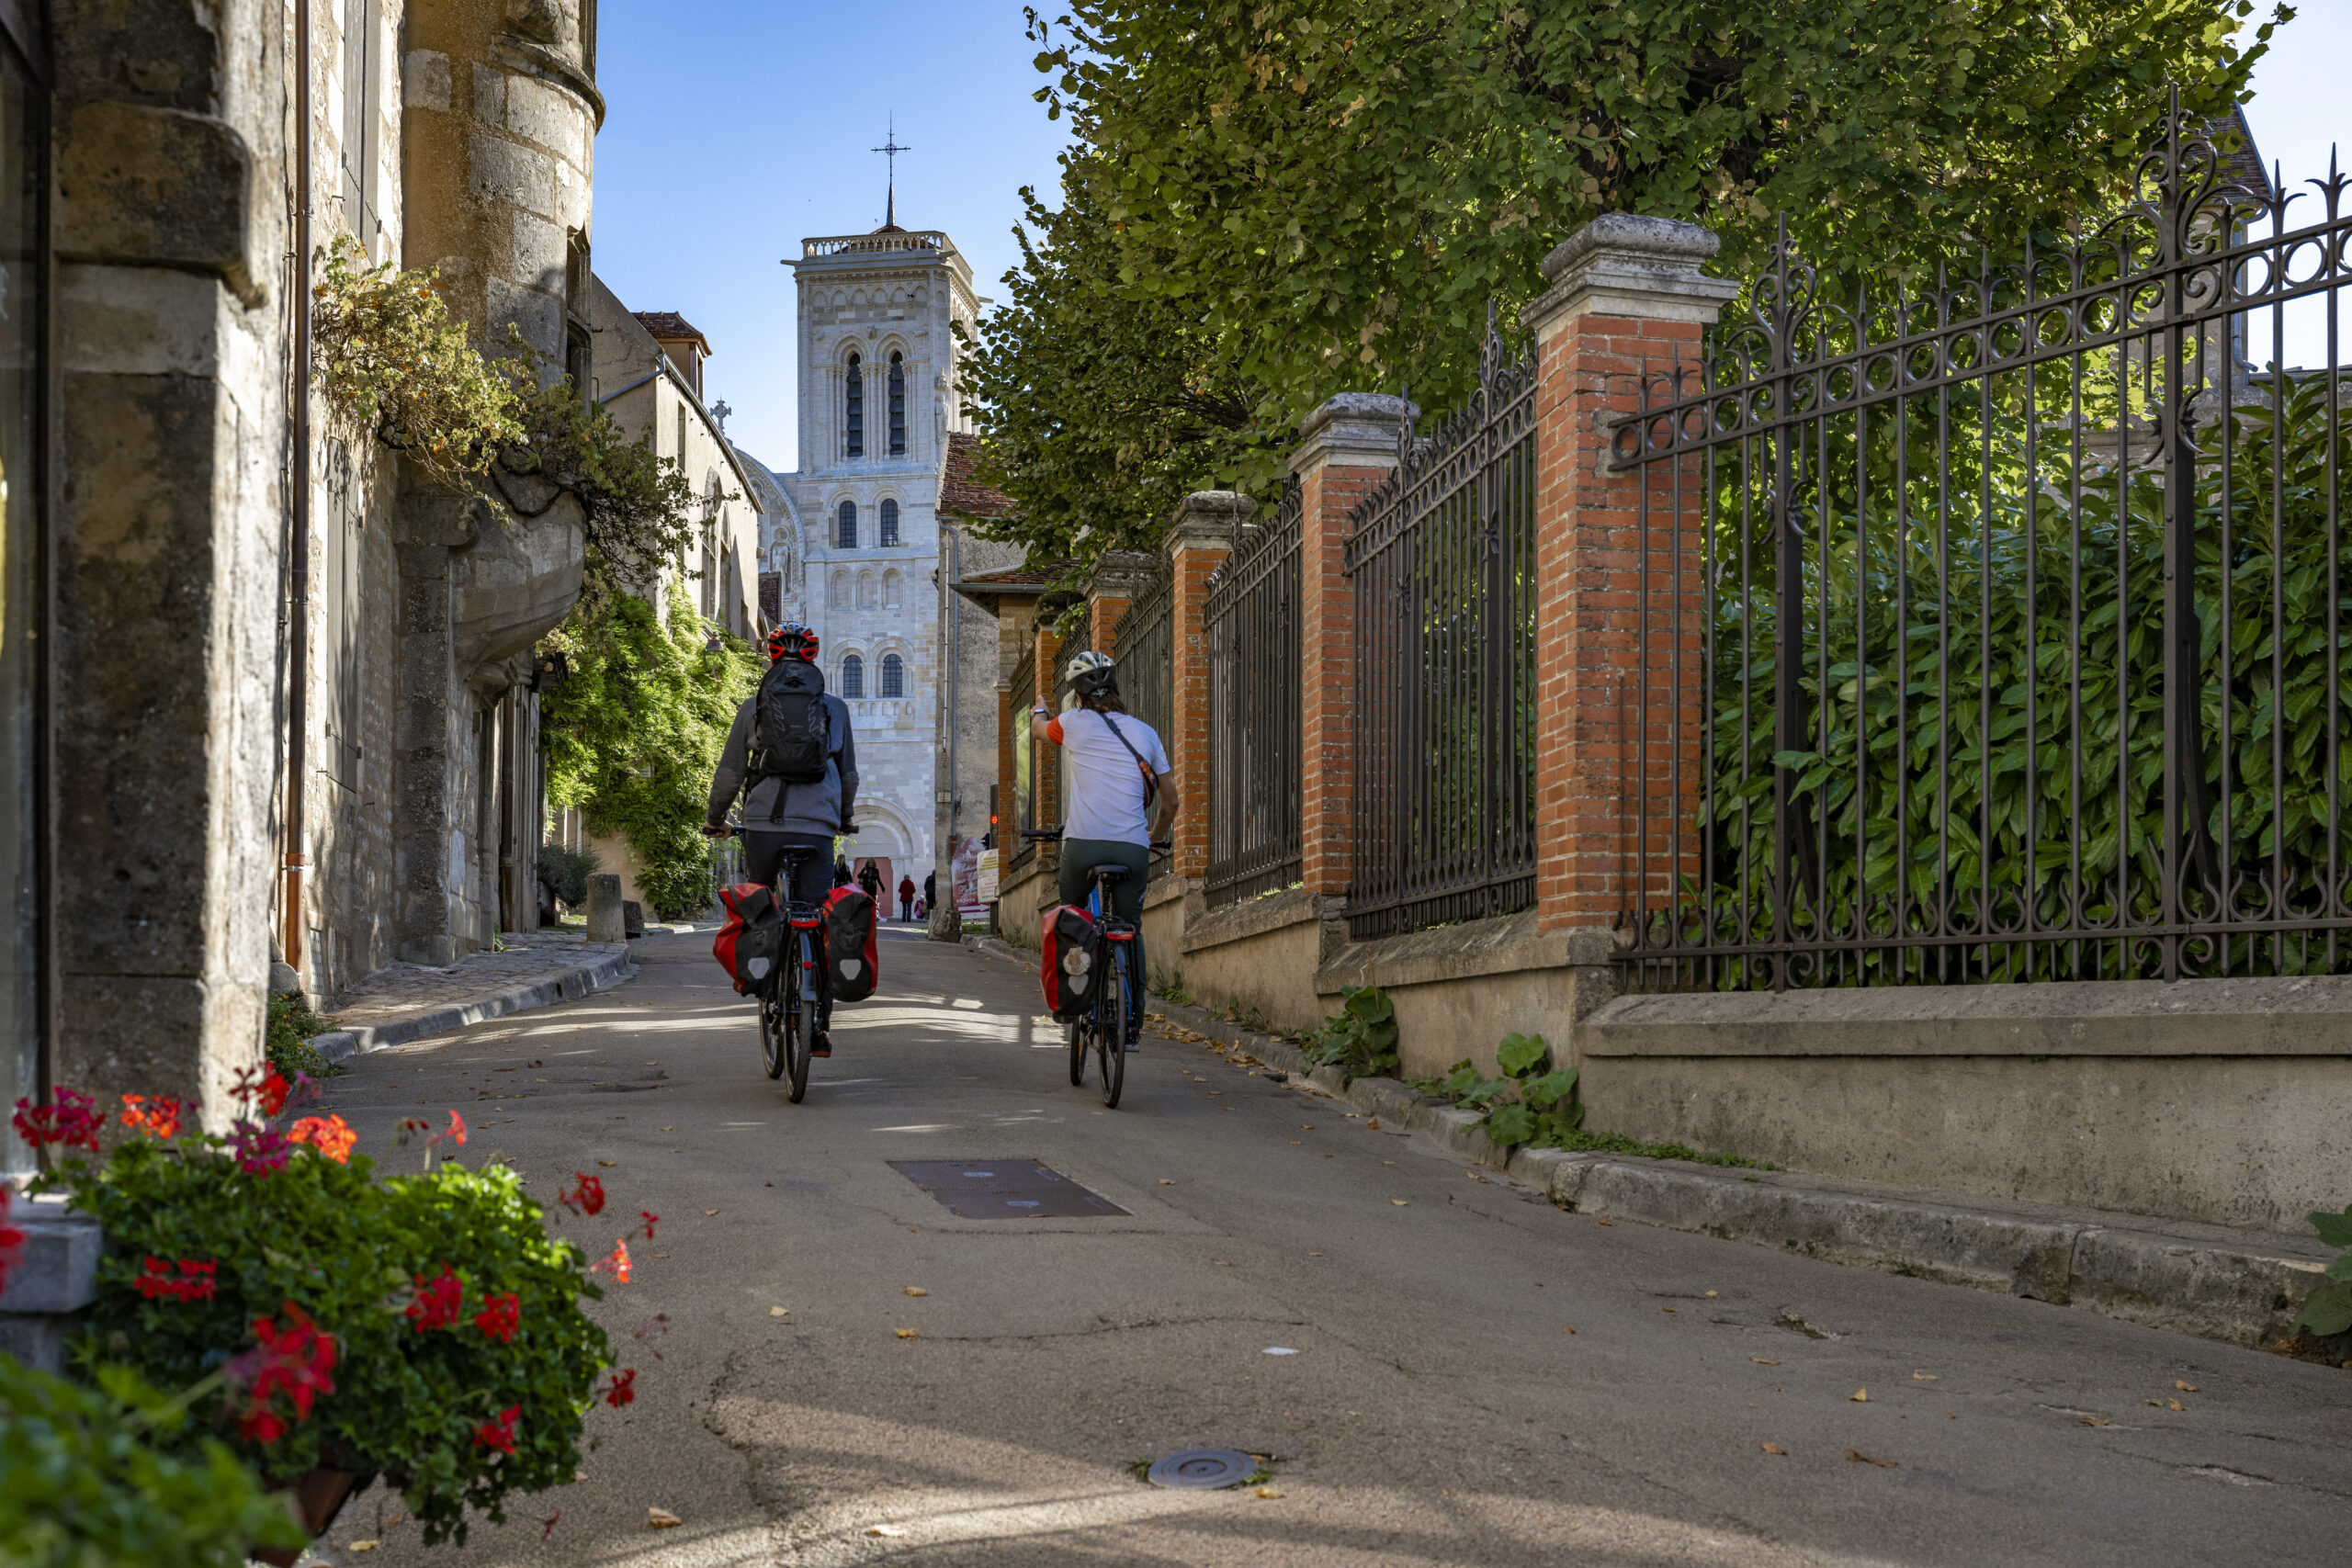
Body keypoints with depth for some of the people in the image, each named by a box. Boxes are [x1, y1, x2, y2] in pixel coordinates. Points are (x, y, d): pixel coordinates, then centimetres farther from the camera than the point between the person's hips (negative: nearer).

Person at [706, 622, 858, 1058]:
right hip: (818, 828, 1)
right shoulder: (836, 708, 10)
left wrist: (715, 819, 23)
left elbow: (730, 771, 8)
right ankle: (820, 1023, -4)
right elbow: (849, 774, 18)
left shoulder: (754, 706, 7)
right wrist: (845, 817, 36)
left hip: (763, 824, 0)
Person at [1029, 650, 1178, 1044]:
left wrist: (1039, 711, 54)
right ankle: (1132, 1022, 10)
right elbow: (1170, 801, 18)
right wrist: (1155, 835, 37)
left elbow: (1039, 728, 30)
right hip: (1133, 849, 2)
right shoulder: (1145, 732, 12)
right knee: (1131, 932, 12)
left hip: (1083, 844, -2)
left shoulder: (1075, 722, 5)